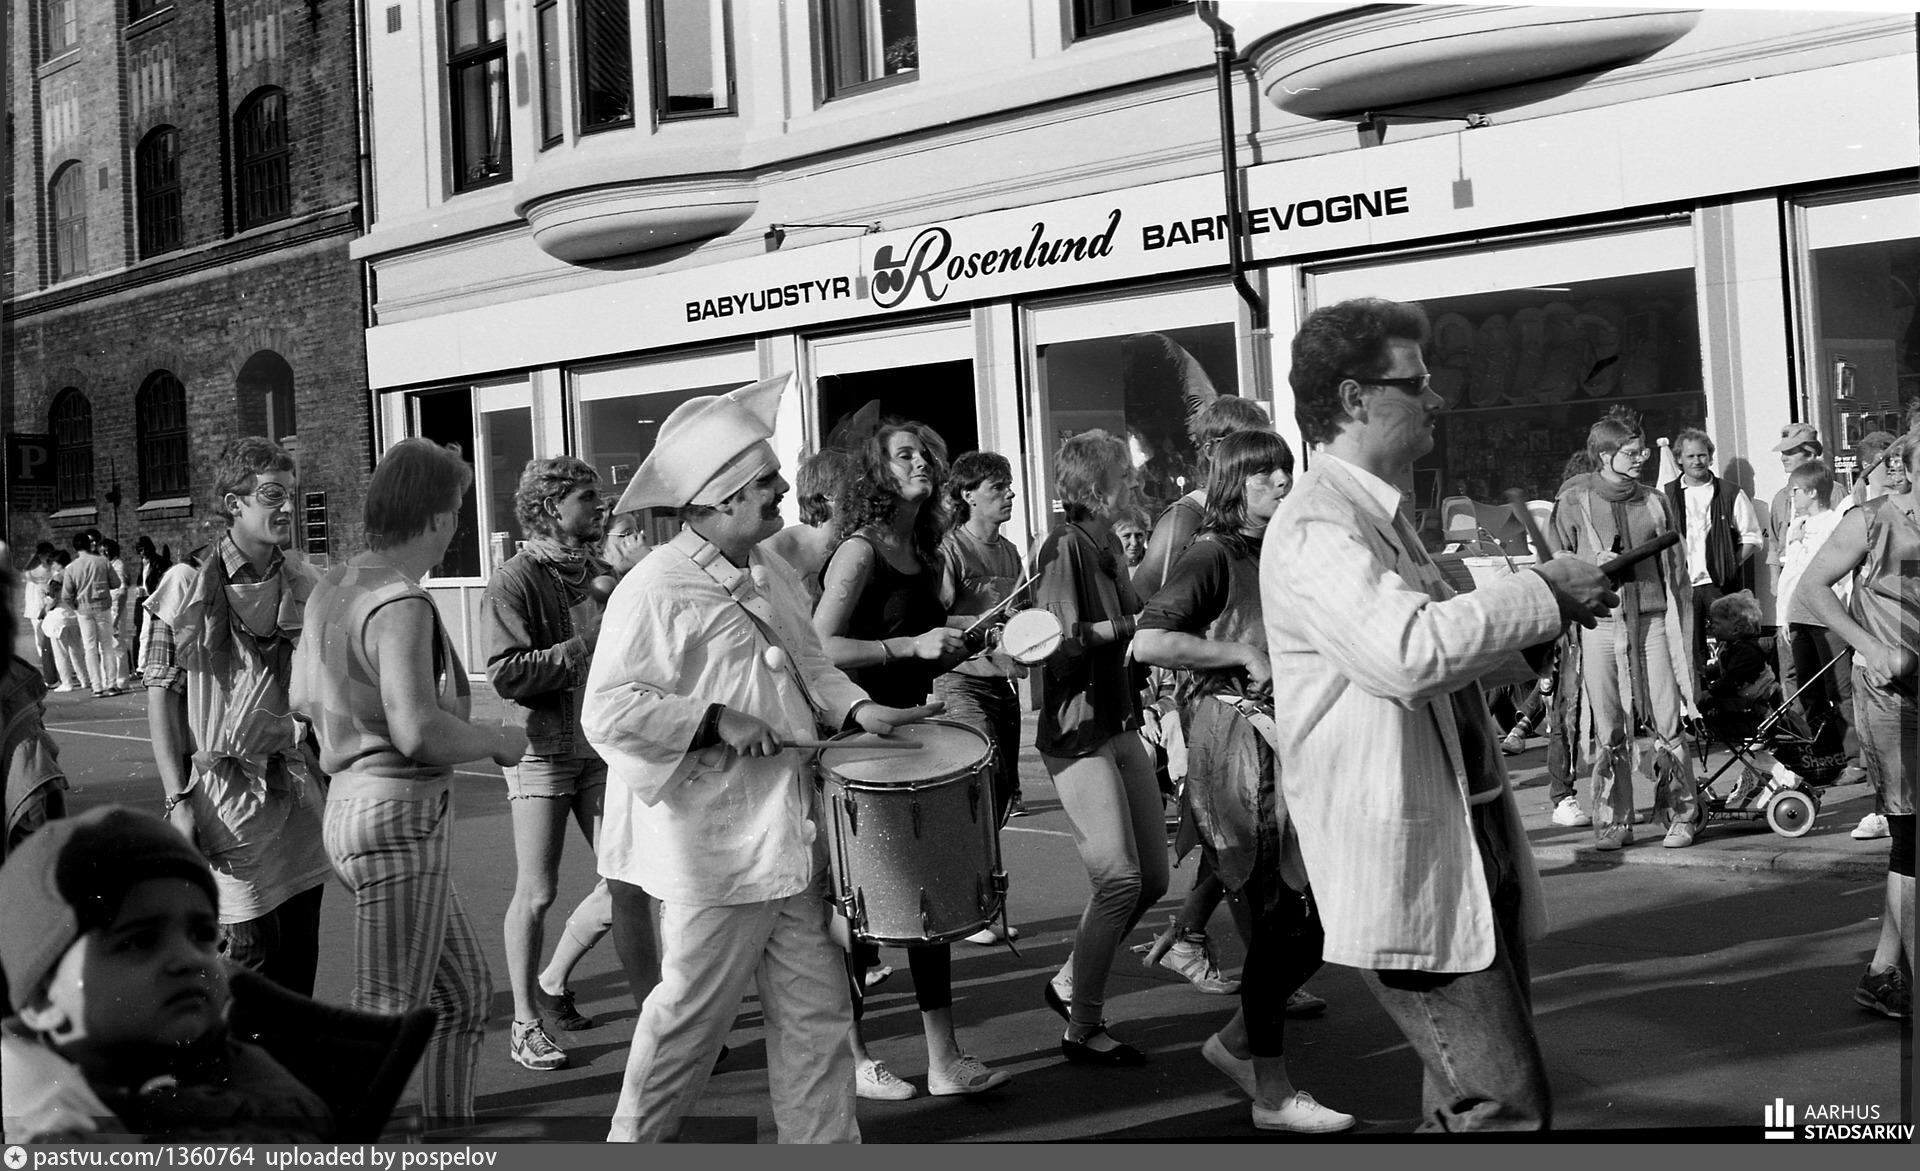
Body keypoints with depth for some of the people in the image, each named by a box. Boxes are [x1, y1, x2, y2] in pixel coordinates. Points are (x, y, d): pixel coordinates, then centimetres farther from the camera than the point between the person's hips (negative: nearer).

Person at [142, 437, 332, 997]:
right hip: (226, 793, -5)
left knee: (298, 957, 9)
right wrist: (177, 798, -11)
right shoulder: (188, 587, -6)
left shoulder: (307, 585, 7)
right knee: (250, 946, -7)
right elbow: (161, 697, -5)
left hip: (301, 793, 5)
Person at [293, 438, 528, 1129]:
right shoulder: (401, 604, -19)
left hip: (351, 804, 10)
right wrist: (498, 741, -12)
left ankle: (450, 1125, 28)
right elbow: (418, 731, -27)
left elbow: (302, 697, 21)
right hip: (399, 815, -10)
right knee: (389, 1017, -2)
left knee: (465, 991, 20)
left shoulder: (333, 587, 10)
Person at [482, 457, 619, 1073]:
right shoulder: (515, 581, -9)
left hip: (602, 745, 6)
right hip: (542, 748, -6)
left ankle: (552, 986, 23)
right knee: (536, 893, 0)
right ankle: (525, 1022, 13)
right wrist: (585, 646, -21)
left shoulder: (601, 574, 11)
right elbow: (507, 675, -19)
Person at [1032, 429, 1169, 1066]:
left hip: (1121, 723, 9)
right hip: (1077, 733, -9)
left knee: (1152, 878, 10)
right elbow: (1061, 642, -22)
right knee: (1119, 880, -10)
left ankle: (1070, 982, 27)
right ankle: (1083, 1029, 3)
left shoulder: (1108, 545, 14)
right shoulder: (1063, 547, -14)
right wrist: (1131, 625, -19)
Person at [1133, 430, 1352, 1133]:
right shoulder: (1213, 556, -7)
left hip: (1291, 741, 8)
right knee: (1282, 920, -5)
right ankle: (1272, 1095, 7)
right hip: (1236, 740, -8)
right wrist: (1246, 655, -17)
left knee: (1321, 914, 7)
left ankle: (1237, 1043, 24)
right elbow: (1148, 642, -20)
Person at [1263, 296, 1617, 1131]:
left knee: (1469, 1094, 17)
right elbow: (1408, 651, -32)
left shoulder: (1377, 516, 18)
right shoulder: (1315, 528, -16)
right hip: (1404, 867, -10)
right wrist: (1541, 591, -18)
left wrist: (1545, 622, 7)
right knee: (1505, 1108, -10)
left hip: (1468, 845, 10)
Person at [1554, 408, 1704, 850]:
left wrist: (1681, 628, 9)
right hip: (1599, 626, -1)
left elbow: (1677, 571, 15)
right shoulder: (1574, 503, 5)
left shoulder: (1655, 502, 11)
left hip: (1653, 621, 1)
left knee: (1668, 723, -2)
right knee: (1607, 731, 0)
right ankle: (1613, 823, 9)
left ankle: (1682, 814, 10)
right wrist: (1593, 566, -10)